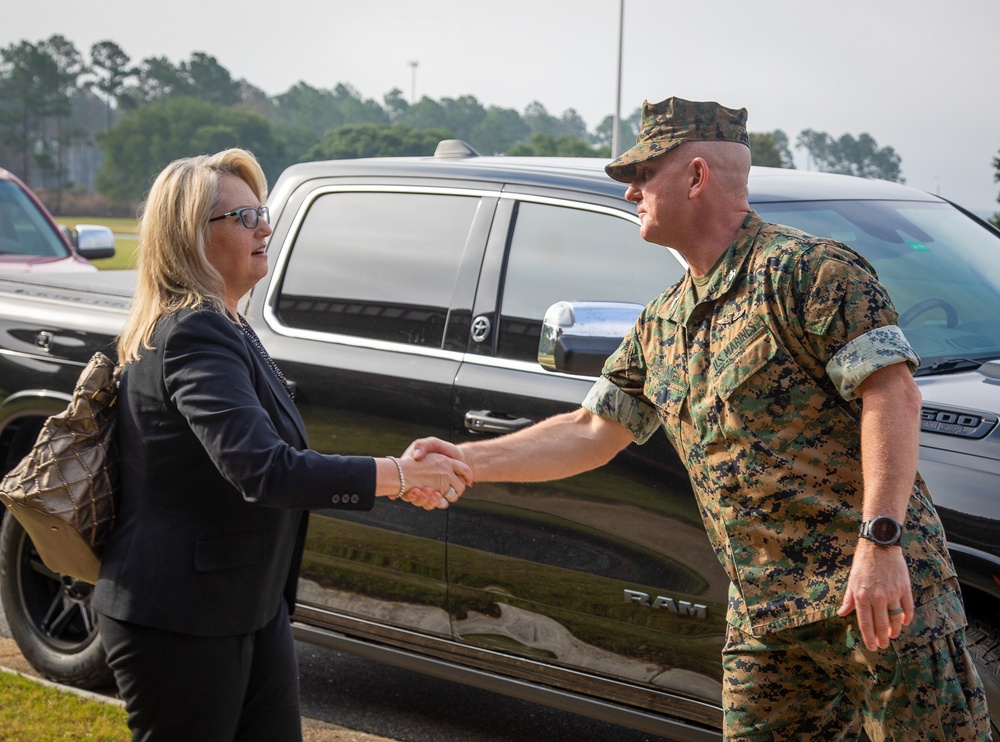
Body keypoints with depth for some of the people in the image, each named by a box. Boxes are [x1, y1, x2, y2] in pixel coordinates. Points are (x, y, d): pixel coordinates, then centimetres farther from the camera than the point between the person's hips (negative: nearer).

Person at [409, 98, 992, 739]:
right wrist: (466, 461, 16)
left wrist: (880, 542, -23)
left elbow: (892, 392, -15)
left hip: (881, 589, -7)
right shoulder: (662, 326, 18)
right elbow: (593, 432, 24)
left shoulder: (807, 267, -7)